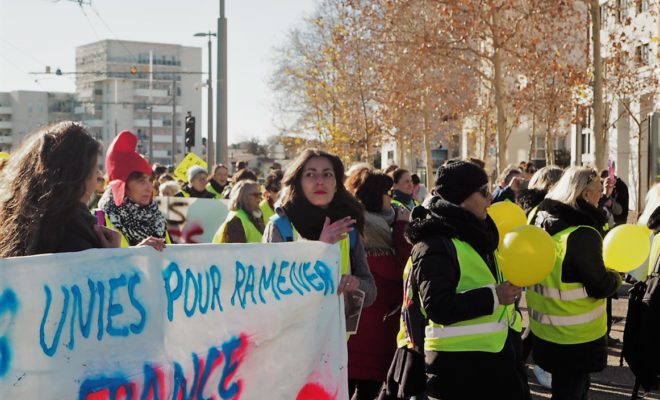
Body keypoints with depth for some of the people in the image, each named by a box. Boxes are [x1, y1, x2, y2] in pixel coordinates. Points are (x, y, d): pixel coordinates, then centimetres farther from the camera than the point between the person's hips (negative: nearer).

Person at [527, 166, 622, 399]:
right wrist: (616, 277, 1)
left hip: (545, 330, 8)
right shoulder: (583, 234, -24)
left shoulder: (542, 222, 2)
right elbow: (600, 286, -19)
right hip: (575, 337, -8)